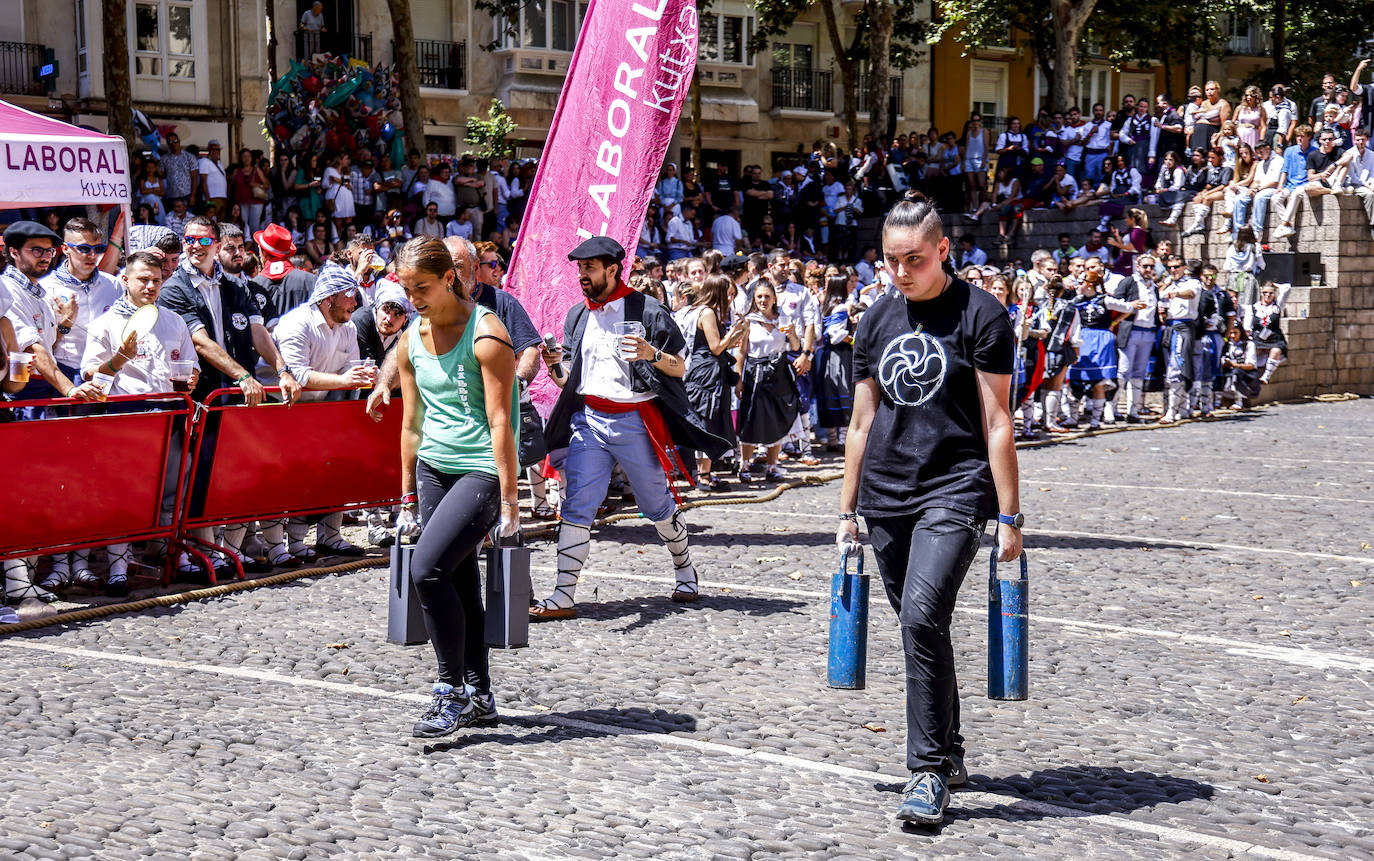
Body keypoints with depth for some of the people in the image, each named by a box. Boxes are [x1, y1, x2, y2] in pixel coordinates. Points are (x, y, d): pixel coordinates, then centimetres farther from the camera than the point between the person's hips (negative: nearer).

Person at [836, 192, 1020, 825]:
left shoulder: (980, 315, -4)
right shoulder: (877, 320, 11)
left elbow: (997, 423, -6)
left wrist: (1009, 517, -9)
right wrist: (848, 509, 14)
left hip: (955, 492, -6)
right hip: (886, 499, 6)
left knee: (923, 617, -20)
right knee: (920, 627, 12)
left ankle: (928, 771, -12)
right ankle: (948, 754, 27)